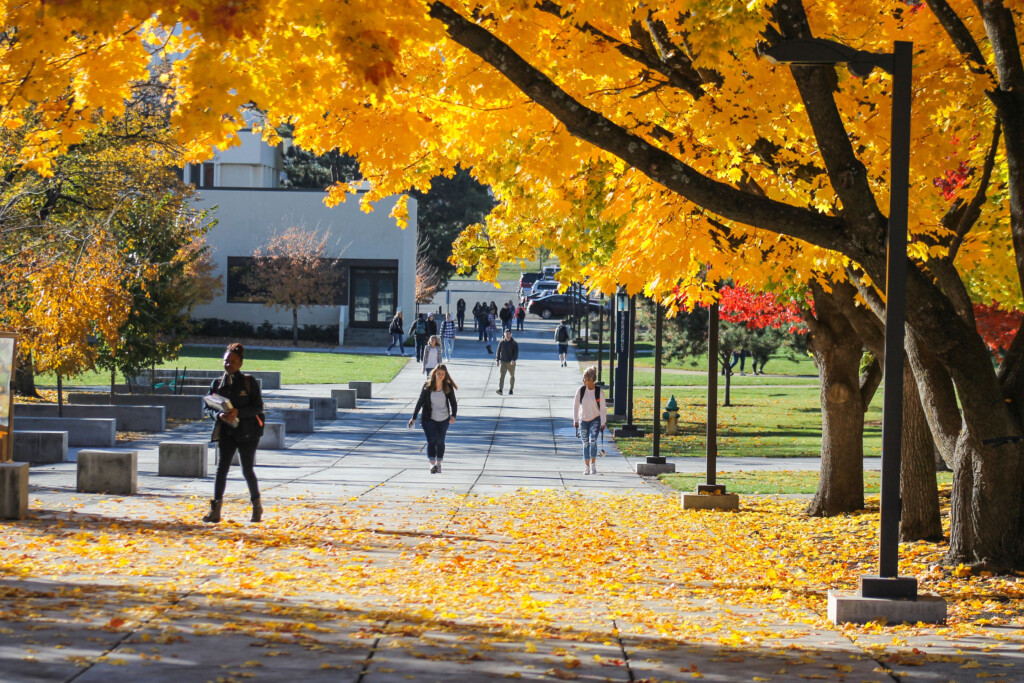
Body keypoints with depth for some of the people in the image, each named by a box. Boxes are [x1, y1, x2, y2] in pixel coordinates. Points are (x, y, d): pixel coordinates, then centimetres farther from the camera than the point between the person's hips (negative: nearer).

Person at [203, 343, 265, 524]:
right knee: (221, 468, -8)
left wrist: (238, 412, -21)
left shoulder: (249, 382, -3)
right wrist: (219, 415, -15)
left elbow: (258, 407, -7)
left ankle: (257, 507, 22)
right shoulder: (217, 383, 6)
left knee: (247, 470, 3)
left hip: (247, 432, -3)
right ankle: (215, 510, -11)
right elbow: (208, 408, 7)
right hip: (226, 432, 3)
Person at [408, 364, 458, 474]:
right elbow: (420, 402, 0)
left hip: (443, 419, 2)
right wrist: (413, 417, 2)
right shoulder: (427, 386, -7)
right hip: (429, 419, -2)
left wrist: (453, 415, -19)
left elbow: (453, 402, -2)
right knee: (431, 441, -15)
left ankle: (438, 463, 26)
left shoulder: (448, 387, -5)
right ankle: (432, 464, -23)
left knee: (440, 441, 12)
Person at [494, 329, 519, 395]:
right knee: (501, 375, -16)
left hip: (511, 363, 0)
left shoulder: (514, 343, -3)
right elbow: (498, 352, 8)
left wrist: (513, 360, -25)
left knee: (512, 376, 13)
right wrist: (497, 360, 0)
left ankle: (511, 390, 29)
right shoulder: (501, 342, 2)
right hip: (503, 362, 0)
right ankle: (500, 390, -26)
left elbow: (516, 352, -9)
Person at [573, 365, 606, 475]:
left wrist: (603, 423, -7)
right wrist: (575, 420, -3)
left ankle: (593, 465, -8)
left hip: (595, 419, -2)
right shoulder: (581, 390, -7)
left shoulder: (599, 391, -11)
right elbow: (575, 405, 1)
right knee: (585, 443, 5)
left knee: (593, 440, -18)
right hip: (583, 420, 2)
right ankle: (587, 467, 12)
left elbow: (602, 408, -6)